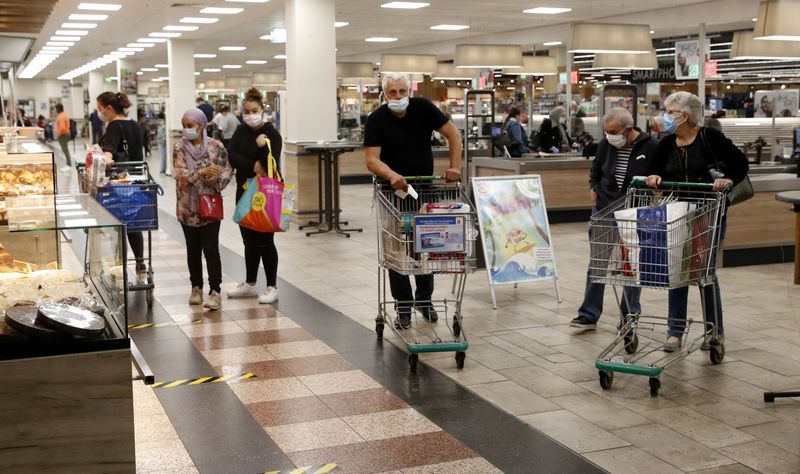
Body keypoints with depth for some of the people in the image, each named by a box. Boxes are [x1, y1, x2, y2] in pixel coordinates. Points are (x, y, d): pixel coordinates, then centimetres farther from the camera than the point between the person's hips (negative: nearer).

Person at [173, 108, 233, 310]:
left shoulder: (216, 146, -3)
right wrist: (202, 172, -24)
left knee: (211, 249, -3)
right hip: (188, 208, 2)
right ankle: (196, 288, 25)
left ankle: (215, 292, 1)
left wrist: (218, 180, -17)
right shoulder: (179, 147, -1)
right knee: (193, 250, 12)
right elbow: (180, 173, -11)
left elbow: (228, 169, 2)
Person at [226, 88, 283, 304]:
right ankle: (250, 284, 25)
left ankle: (272, 287, 8)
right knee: (249, 240, 13)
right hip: (244, 190, 5)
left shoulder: (272, 134, -10)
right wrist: (252, 166, -17)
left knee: (264, 241, -2)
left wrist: (263, 147, -30)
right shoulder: (241, 131, 6)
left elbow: (271, 164, -16)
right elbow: (231, 156, -6)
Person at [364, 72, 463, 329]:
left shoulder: (423, 108, -8)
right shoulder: (376, 120, -13)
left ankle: (424, 298, 25)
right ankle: (403, 306, 10)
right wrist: (392, 175, -40)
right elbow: (371, 160, -22)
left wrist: (455, 166, -20)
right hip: (393, 190, -2)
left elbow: (453, 134, -7)